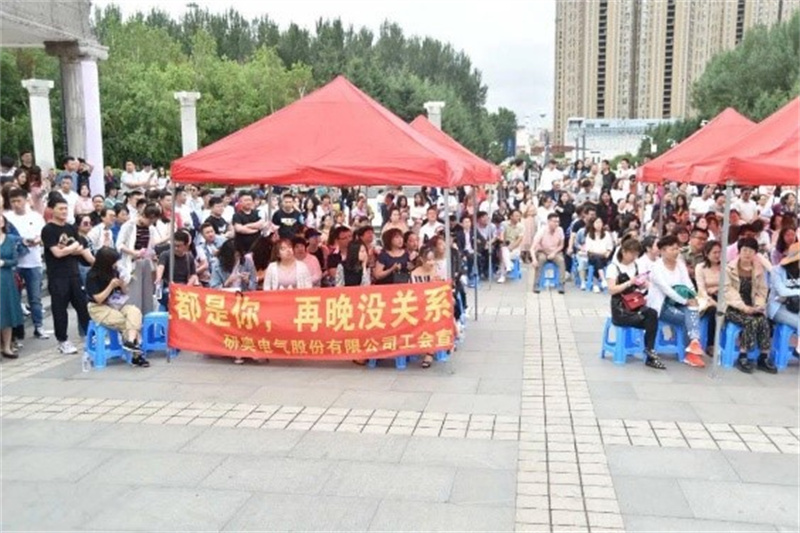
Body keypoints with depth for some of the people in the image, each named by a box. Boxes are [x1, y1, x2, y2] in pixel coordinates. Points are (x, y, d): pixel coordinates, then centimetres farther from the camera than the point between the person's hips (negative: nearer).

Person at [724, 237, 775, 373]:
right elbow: (728, 291, -10)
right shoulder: (729, 268, -2)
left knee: (763, 321, -27)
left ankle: (764, 357, -15)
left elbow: (762, 291, 10)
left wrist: (758, 306, -9)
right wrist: (743, 307, -20)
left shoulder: (759, 269, 11)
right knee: (752, 321, -31)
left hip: (751, 308, 4)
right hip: (733, 308, -4)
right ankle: (742, 357, -20)